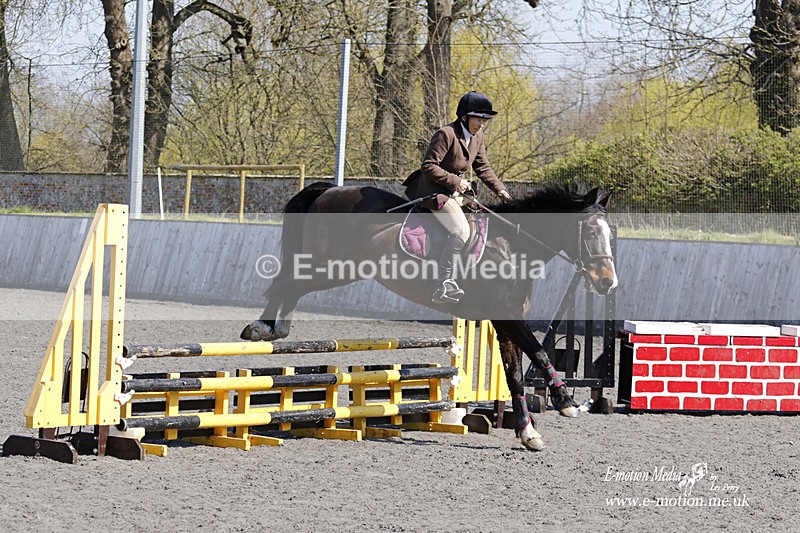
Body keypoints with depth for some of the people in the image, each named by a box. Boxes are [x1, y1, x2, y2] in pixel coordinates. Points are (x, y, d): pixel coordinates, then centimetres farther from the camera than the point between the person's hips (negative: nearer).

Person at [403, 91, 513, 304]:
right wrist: (455, 181, -22)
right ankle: (445, 285, -24)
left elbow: (483, 168, 18)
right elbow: (429, 166, -19)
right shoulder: (446, 134, -18)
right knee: (460, 230, -26)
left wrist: (501, 191, 8)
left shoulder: (477, 135, 8)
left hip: (455, 190, 10)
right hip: (435, 190, -10)